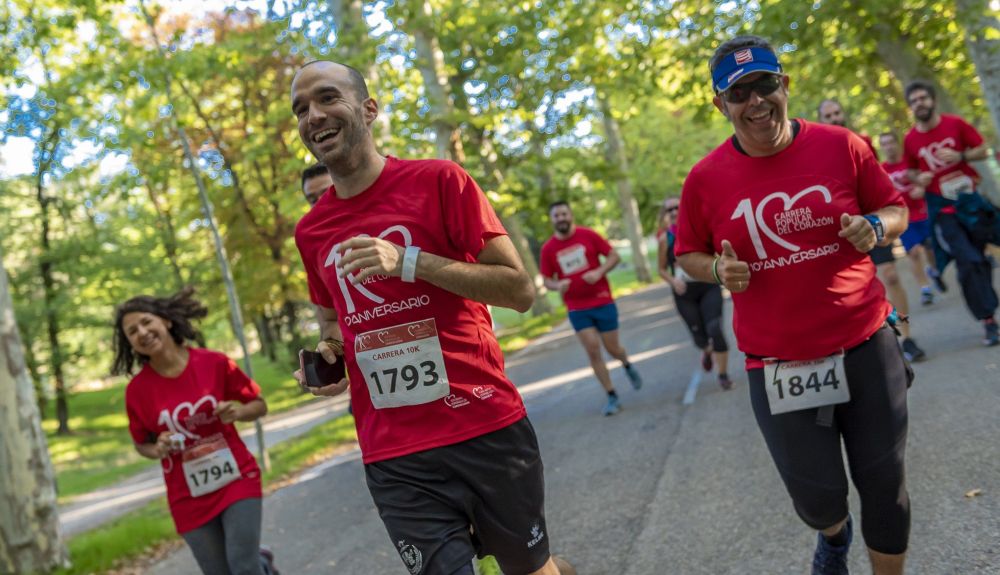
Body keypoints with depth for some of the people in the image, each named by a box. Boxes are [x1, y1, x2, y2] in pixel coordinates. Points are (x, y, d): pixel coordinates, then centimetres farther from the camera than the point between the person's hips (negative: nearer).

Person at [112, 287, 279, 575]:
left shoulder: (214, 363, -8)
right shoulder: (137, 390, -7)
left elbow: (259, 405, 3)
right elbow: (141, 444, 9)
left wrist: (237, 412, -17)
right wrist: (158, 450, -13)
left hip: (236, 480, -1)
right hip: (190, 498, 2)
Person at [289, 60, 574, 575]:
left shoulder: (439, 181, -5)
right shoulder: (310, 232, 8)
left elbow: (520, 289, -9)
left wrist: (409, 262, -18)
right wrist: (327, 355, 0)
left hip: (487, 430, -2)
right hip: (394, 459, 3)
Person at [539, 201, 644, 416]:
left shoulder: (588, 235, -5)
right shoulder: (548, 249, -2)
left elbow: (614, 256, -1)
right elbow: (547, 280, 6)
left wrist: (599, 272, -18)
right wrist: (558, 285, -16)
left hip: (603, 302, -1)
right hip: (577, 309, 1)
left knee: (612, 348, 6)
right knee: (593, 351, -6)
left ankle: (627, 365, 43)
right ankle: (612, 397, 6)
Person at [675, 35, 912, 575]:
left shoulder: (841, 146, -3)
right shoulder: (706, 178, -4)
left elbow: (895, 209, 9)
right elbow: (688, 253, 9)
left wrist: (876, 228, -13)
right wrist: (719, 271, -13)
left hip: (865, 347, 1)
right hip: (777, 365, 0)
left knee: (885, 485, 9)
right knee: (817, 499, 8)